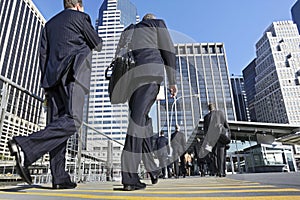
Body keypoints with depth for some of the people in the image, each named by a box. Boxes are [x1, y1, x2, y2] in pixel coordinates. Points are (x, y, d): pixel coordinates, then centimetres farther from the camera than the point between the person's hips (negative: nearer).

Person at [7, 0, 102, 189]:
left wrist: (47, 84, 17)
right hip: (73, 73, -7)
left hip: (53, 75, 7)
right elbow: (98, 45, 11)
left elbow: (43, 55, 19)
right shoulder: (80, 17, 10)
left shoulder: (50, 23, 27)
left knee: (58, 124, 0)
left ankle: (59, 177, -2)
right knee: (72, 121, -16)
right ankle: (25, 146, -31)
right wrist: (93, 40, 35)